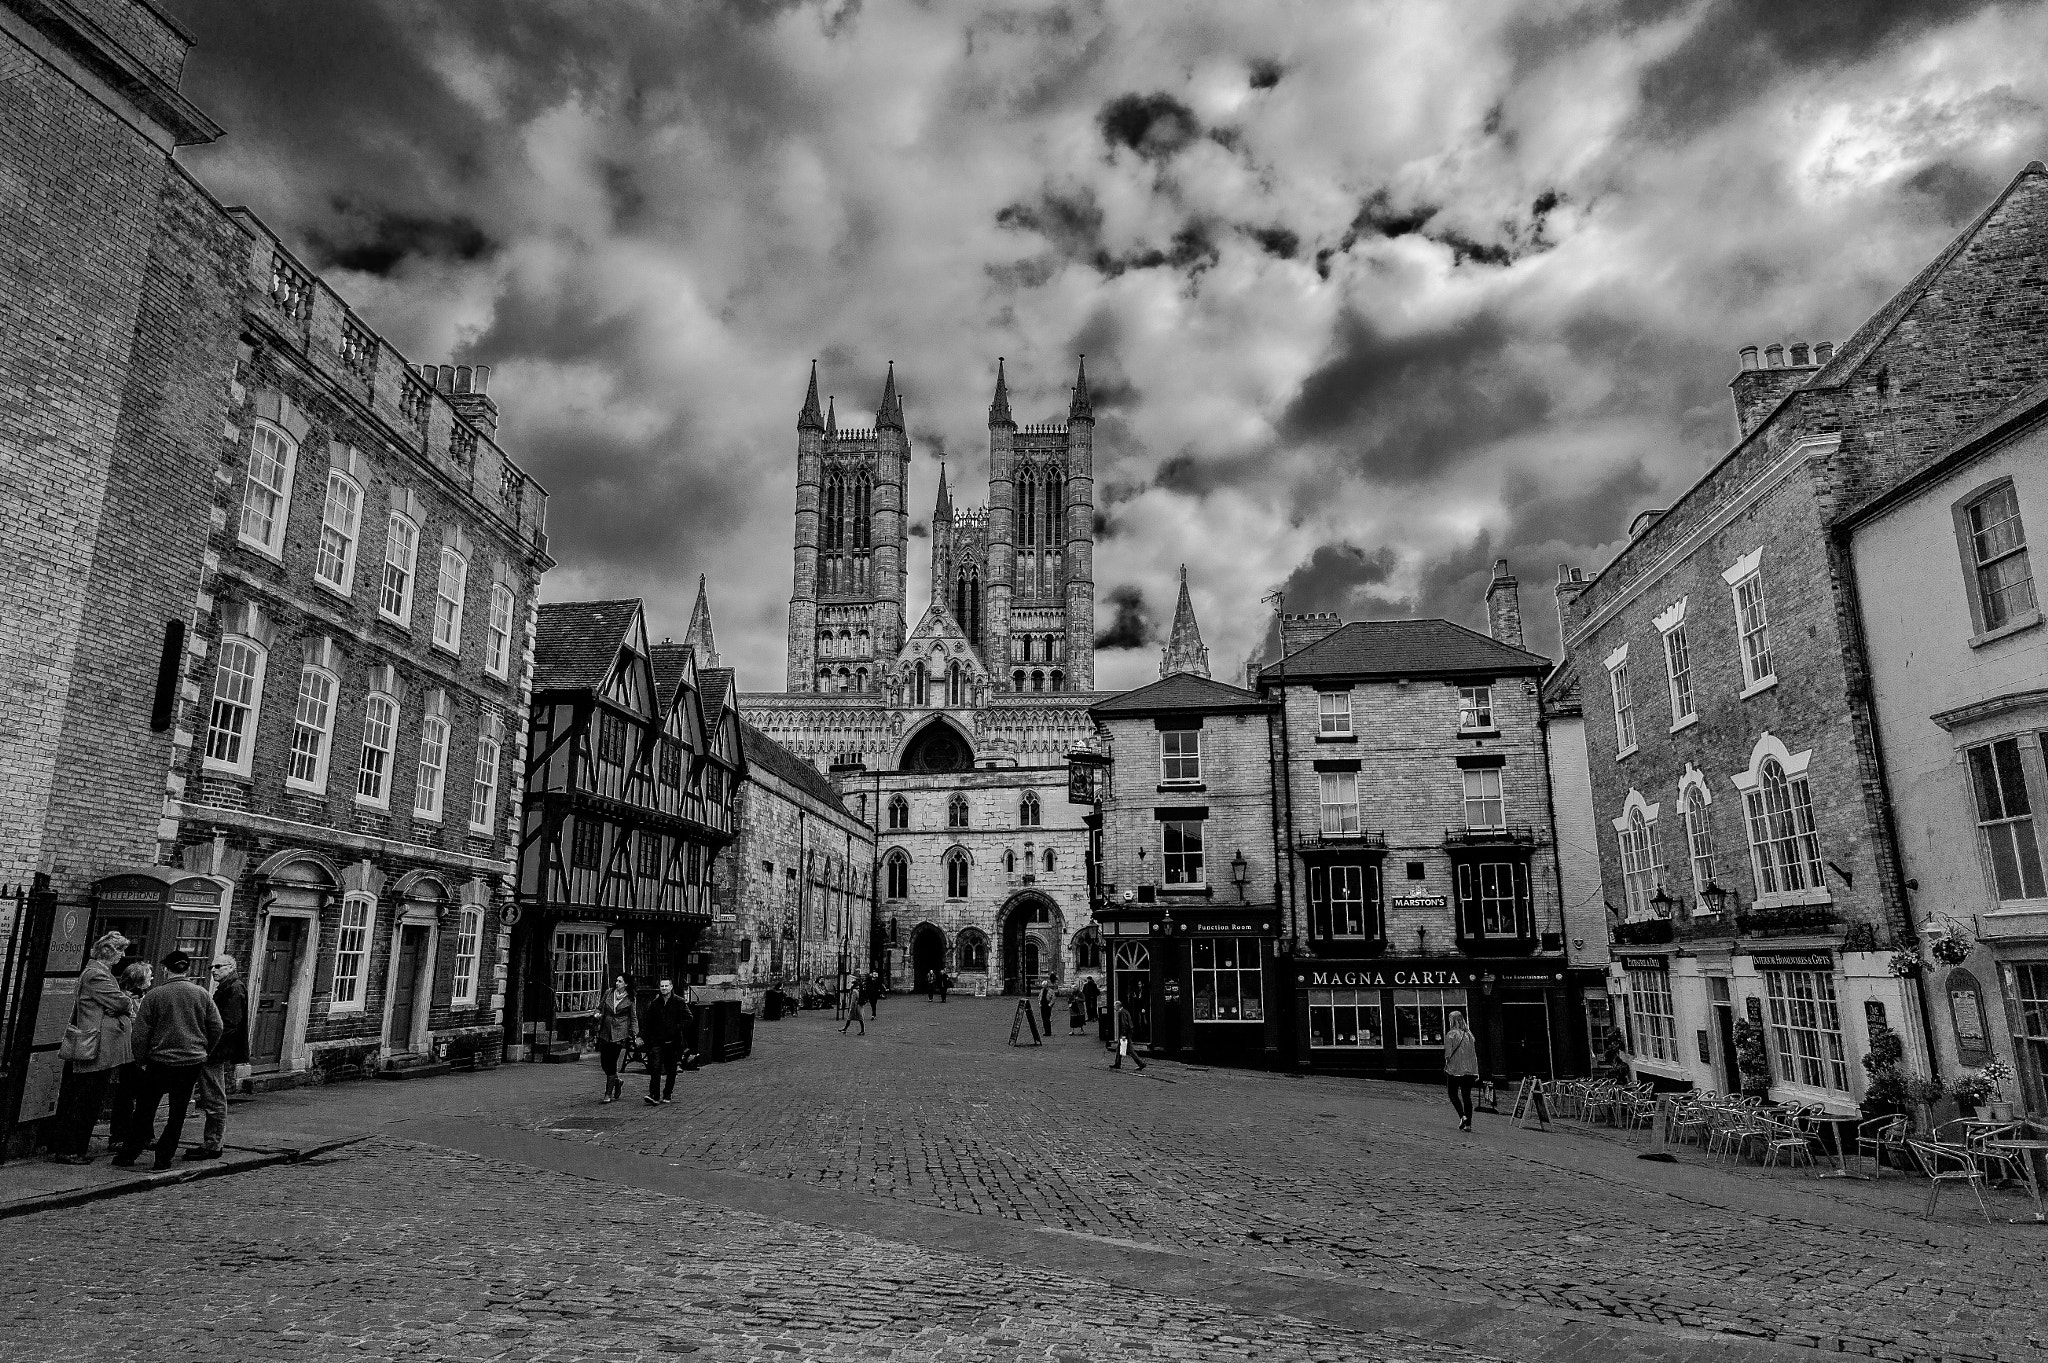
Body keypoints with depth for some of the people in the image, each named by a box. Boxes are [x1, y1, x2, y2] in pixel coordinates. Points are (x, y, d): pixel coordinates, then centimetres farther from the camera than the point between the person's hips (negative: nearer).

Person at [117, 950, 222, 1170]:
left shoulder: (154, 995, -6)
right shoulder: (202, 995, -1)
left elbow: (141, 1032, -3)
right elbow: (216, 1027, 2)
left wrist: (140, 1058, 10)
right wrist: (203, 1051, 15)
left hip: (160, 1061, -1)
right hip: (193, 1061, 1)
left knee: (146, 1110, 14)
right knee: (178, 1112, 9)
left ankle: (127, 1155, 19)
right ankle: (163, 1158, 11)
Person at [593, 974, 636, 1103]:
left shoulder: (629, 999, -1)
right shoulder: (608, 993, 5)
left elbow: (633, 1019, 7)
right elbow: (600, 1008, 16)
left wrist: (634, 1035, 0)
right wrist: (598, 1014, -7)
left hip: (619, 1034, -4)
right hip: (605, 1033, 4)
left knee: (612, 1063, -6)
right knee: (604, 1062, 5)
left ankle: (608, 1095, 1)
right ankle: (617, 1081, 32)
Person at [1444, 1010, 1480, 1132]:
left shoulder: (1450, 1034, -9)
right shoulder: (1469, 1034, 7)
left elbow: (1448, 1054, -13)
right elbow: (1474, 1054, 9)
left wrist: (1446, 1064, 5)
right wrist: (1476, 1072, 13)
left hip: (1454, 1069, -5)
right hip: (1469, 1070, 5)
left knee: (1453, 1094, 10)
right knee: (1467, 1096, 9)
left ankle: (1462, 1116, -9)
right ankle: (1468, 1124, 6)